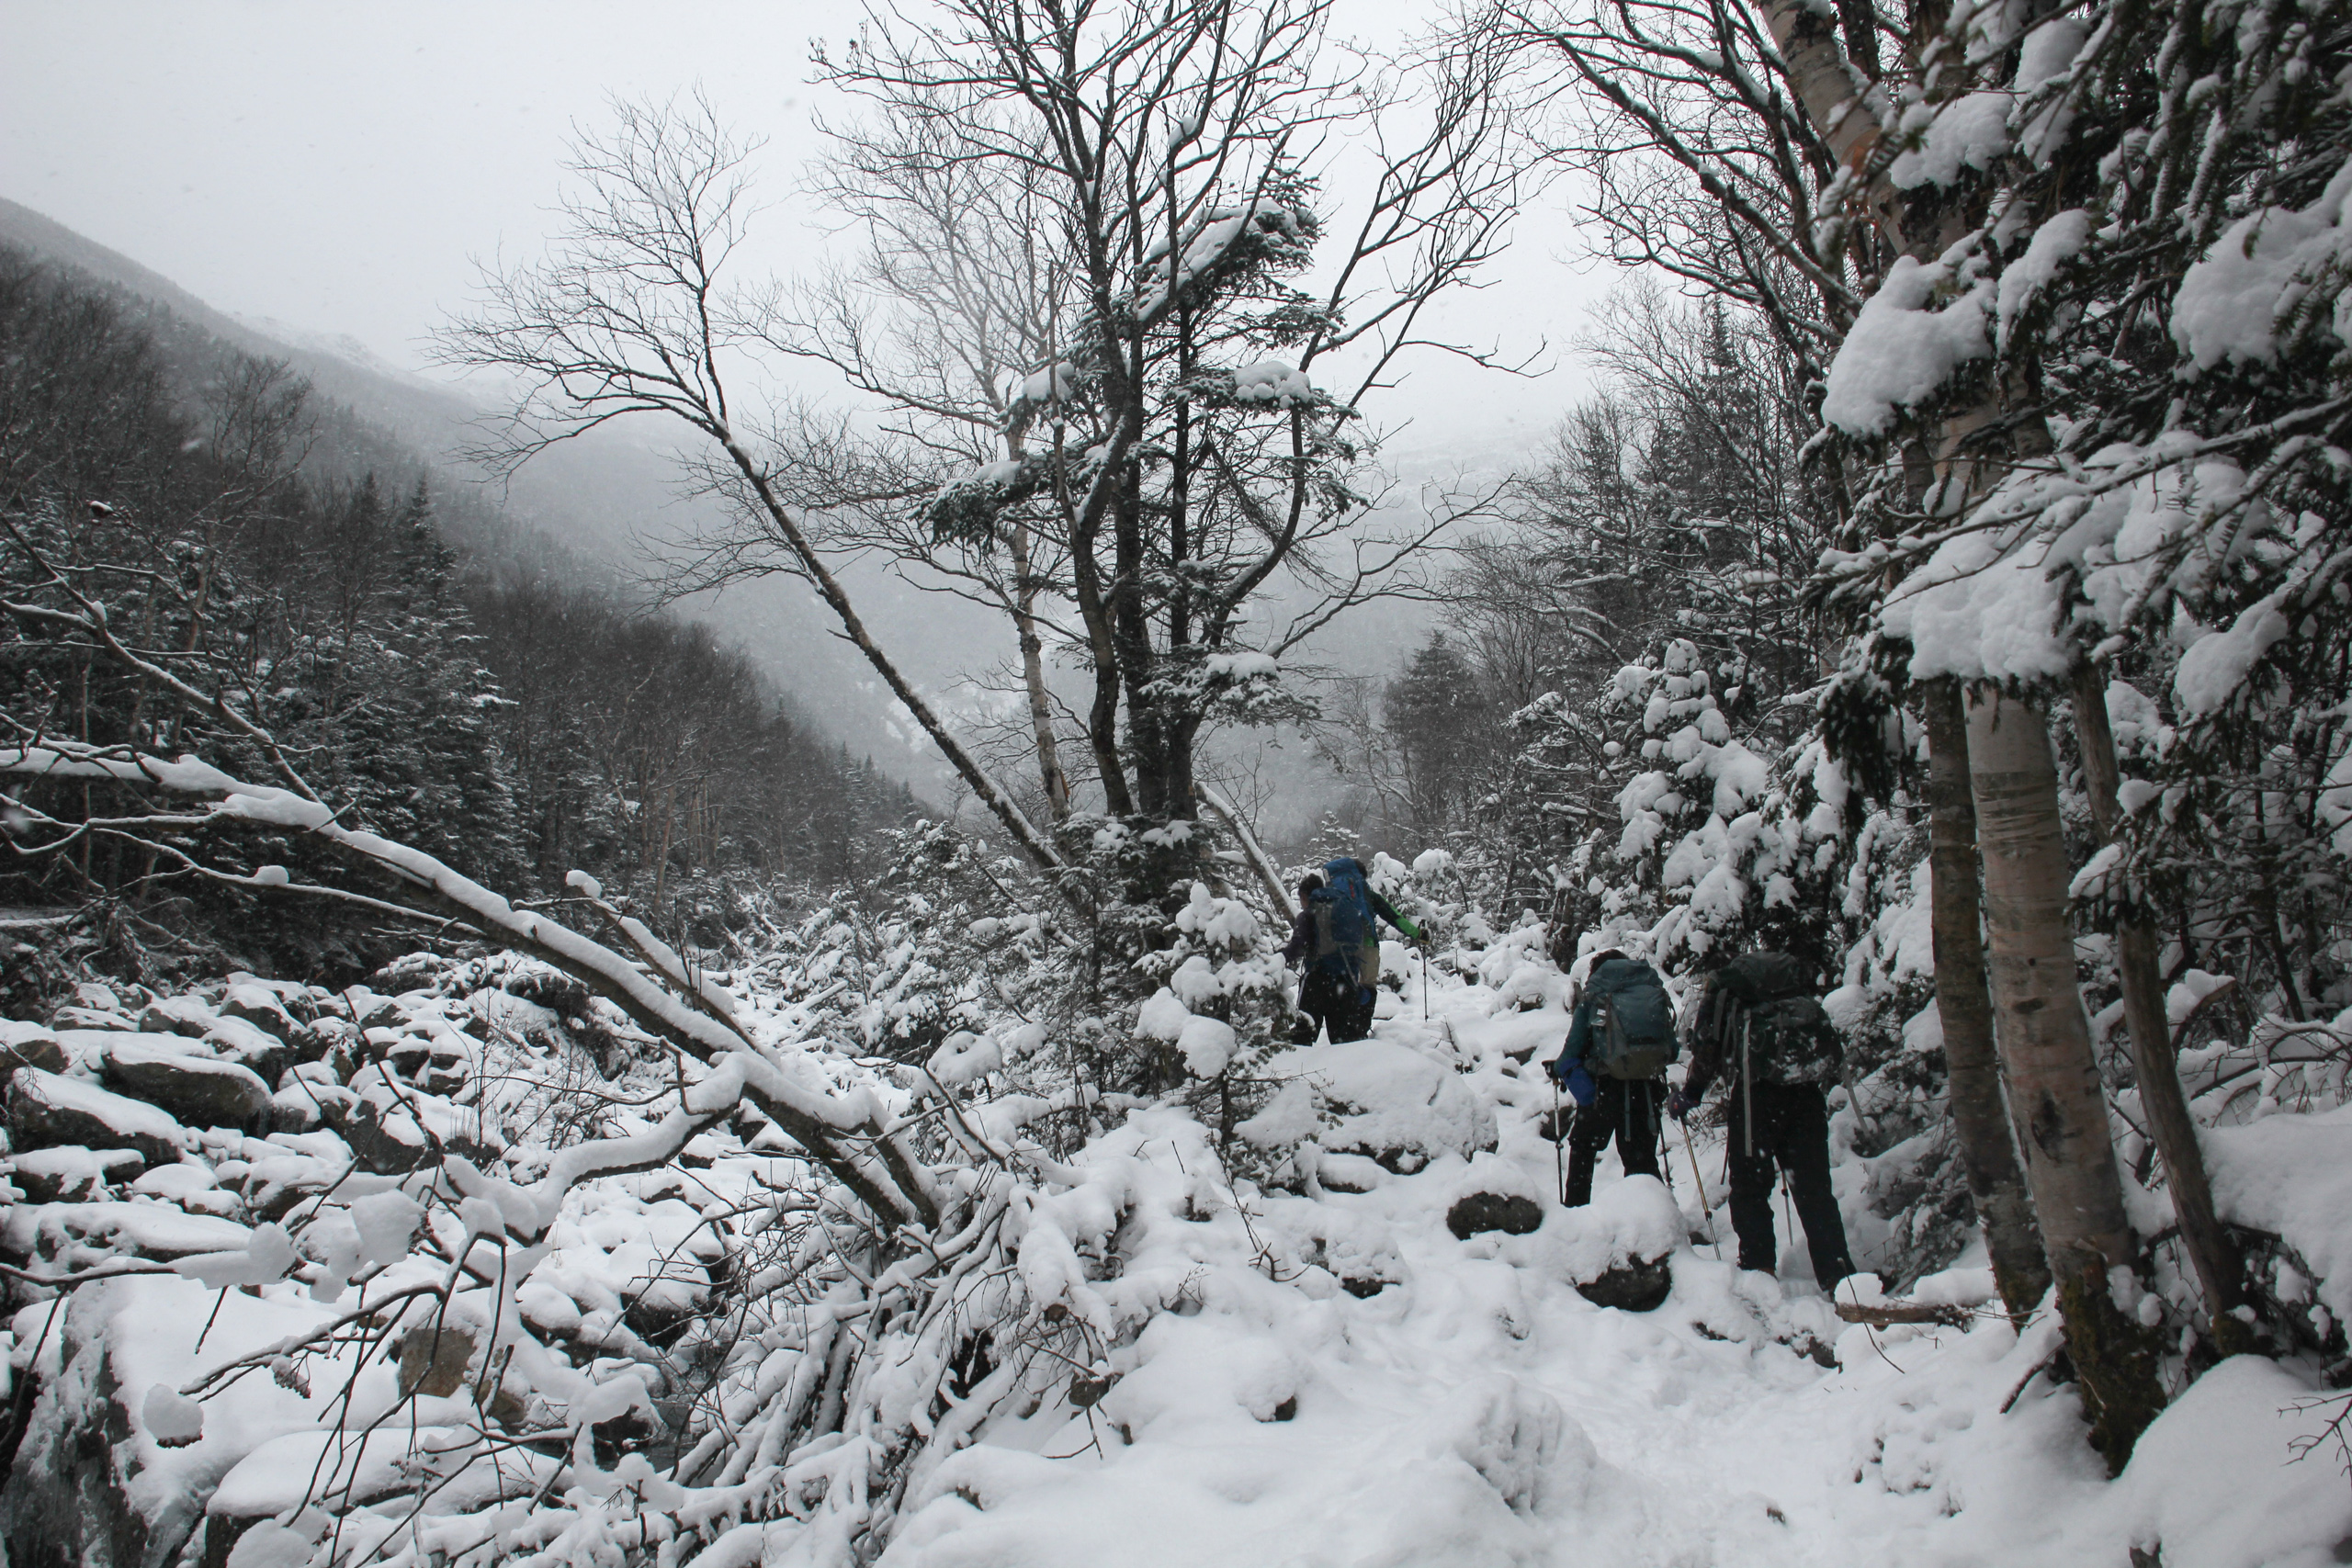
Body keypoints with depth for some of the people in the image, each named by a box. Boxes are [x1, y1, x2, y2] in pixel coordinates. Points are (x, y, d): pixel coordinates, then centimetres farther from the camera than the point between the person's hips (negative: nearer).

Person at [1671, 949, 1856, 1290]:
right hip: (1807, 1089, 4)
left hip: (1759, 1085, -4)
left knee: (1749, 1185, 5)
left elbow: (1707, 1048, 5)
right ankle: (1839, 1279, 3)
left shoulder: (1724, 988, 16)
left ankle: (1759, 1268, -4)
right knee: (1814, 1187, 9)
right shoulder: (1793, 973, 28)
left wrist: (1689, 1095, 15)